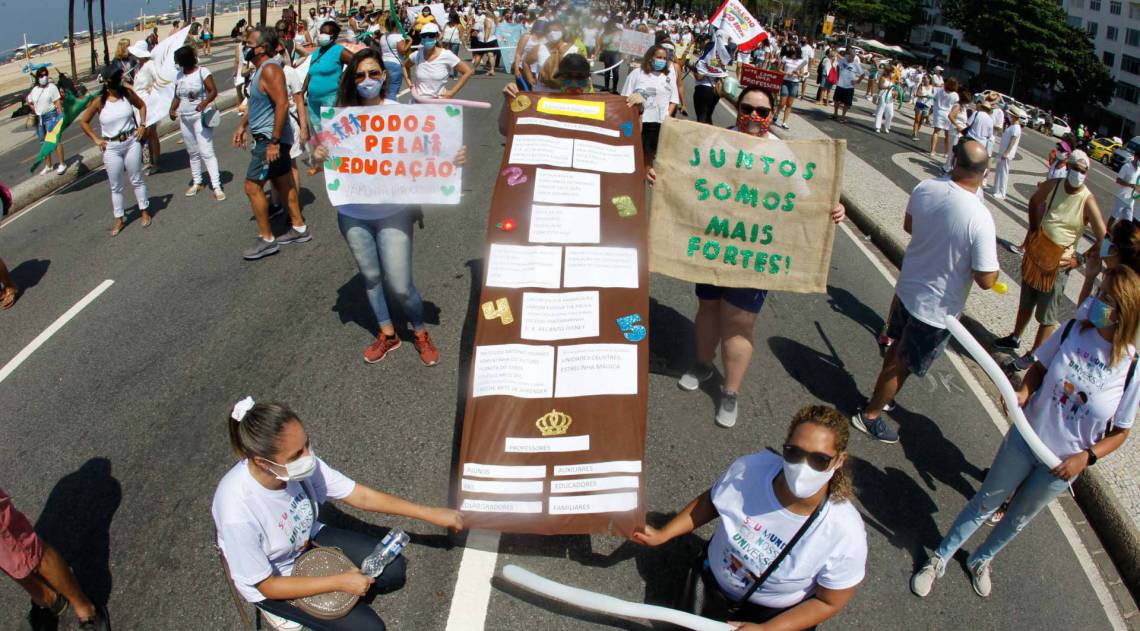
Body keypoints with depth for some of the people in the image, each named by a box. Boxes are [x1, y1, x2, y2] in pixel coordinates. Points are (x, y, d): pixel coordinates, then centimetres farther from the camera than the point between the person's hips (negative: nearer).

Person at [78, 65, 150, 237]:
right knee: (115, 186, 8)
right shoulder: (99, 101, -10)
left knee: (137, 180, 11)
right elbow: (83, 122, 2)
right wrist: (96, 139, -2)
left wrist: (142, 126, 5)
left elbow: (142, 105, 14)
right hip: (111, 147, -1)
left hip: (131, 142, 1)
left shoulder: (127, 93, -6)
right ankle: (119, 219, 18)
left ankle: (144, 211, 25)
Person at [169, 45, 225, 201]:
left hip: (201, 117, -7)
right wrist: (172, 109, -4)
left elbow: (213, 91, -14)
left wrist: (204, 103, -31)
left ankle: (217, 186, -12)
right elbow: (177, 97, 14)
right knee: (192, 152, 13)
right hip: (185, 118, 7)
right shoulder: (179, 75, 11)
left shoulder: (202, 71, -7)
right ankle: (197, 183, 23)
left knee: (206, 152, -12)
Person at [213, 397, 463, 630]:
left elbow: (360, 496, -14)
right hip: (273, 583, -5)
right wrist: (340, 582, -23)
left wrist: (429, 513, -14)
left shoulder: (300, 462, -26)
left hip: (309, 540, 5)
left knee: (394, 569, 0)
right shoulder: (237, 513, -39)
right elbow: (268, 586, -24)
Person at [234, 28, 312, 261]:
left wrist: (274, 141, -28)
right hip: (268, 138, 10)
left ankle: (266, 240, 4)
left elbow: (282, 104, -28)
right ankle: (299, 228, 28)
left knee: (252, 186, -5)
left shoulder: (270, 69, -19)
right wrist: (243, 126, 24)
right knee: (282, 183, 17)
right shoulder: (260, 69, 12)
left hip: (270, 139, -10)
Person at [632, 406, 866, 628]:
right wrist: (663, 535, -6)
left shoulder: (845, 534, -35)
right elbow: (711, 500, -6)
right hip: (713, 579, 3)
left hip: (774, 613, -2)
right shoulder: (749, 468, -30)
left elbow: (829, 602, -17)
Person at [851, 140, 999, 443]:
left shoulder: (925, 188, -13)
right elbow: (986, 280, -23)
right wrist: (993, 253, -4)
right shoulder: (980, 219, -30)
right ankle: (870, 415, 31)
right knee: (903, 363, 14)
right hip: (937, 307, -6)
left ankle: (881, 397, 49)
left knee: (898, 348, 28)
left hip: (907, 287, 6)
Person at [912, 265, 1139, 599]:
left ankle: (981, 560, 49)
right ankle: (939, 560, 31)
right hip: (1024, 439, 0)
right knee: (984, 504, 14)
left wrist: (1087, 456, -22)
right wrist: (1024, 392, -18)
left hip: (1063, 464, 0)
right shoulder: (1073, 331, -16)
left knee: (1018, 519, 23)